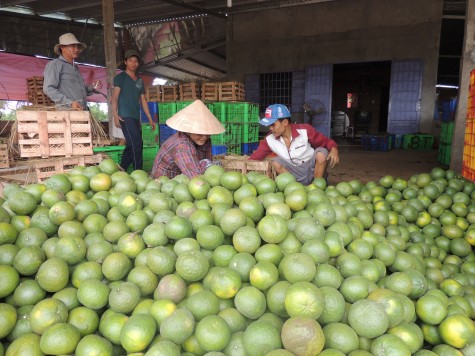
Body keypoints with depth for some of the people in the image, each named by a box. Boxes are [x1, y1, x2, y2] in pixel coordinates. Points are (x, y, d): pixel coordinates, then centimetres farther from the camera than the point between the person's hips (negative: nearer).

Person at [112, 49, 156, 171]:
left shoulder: (140, 81, 22)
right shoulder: (120, 77, 5)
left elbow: (143, 101, 22)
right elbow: (115, 97, -3)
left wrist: (150, 119, 15)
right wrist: (115, 115, -17)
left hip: (136, 118, 6)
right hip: (125, 117, -6)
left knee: (131, 147, 7)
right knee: (137, 144, -18)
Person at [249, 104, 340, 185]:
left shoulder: (305, 130, -18)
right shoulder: (269, 139, -11)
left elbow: (326, 141, -10)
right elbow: (254, 158, -11)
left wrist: (334, 149, -32)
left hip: (313, 170, -2)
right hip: (295, 174, 2)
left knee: (321, 153, -29)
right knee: (275, 163, -20)